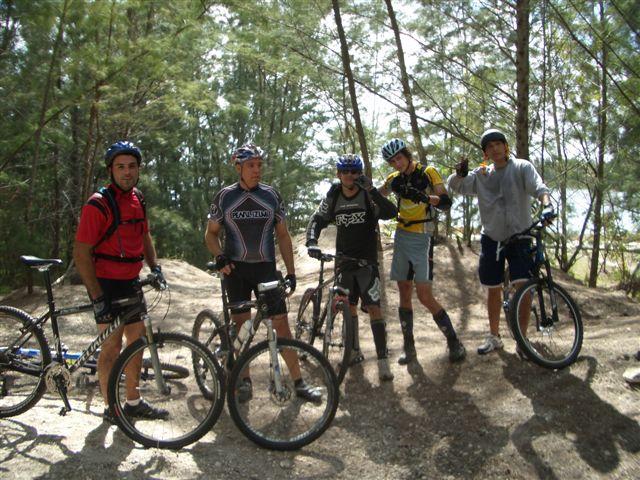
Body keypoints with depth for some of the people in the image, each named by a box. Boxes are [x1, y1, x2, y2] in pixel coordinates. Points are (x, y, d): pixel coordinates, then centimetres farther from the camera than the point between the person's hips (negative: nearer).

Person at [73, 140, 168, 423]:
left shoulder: (138, 200, 7)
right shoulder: (99, 204, -16)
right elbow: (81, 253, -18)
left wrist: (155, 266, 9)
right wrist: (97, 297, -21)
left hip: (131, 283, 8)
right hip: (106, 284, -8)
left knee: (137, 341, 12)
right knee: (112, 346, -1)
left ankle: (134, 402, 26)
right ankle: (111, 409, 14)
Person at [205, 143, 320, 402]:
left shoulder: (271, 195, 3)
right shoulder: (224, 197, 0)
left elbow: (283, 235, 8)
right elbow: (211, 233, 7)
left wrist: (291, 272, 4)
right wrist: (219, 257, -13)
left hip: (266, 267, 1)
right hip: (236, 269, 0)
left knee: (281, 324, -2)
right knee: (241, 324, 4)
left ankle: (299, 382, 5)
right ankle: (244, 379, 19)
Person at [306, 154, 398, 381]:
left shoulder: (368, 195, -9)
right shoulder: (333, 197, 2)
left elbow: (390, 213, -24)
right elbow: (317, 220, 2)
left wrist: (371, 189, -36)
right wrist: (311, 242, -17)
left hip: (367, 261, -4)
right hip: (344, 260, 4)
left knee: (374, 307, -11)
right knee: (348, 307, 13)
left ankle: (383, 361, -8)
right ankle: (355, 351, 30)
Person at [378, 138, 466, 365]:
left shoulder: (428, 173, -6)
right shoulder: (395, 179, 9)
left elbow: (446, 201, -17)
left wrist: (424, 197, -33)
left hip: (421, 239, -5)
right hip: (401, 237, 6)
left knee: (425, 297, -10)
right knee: (404, 295, 7)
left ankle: (454, 341, 5)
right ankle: (409, 347, 16)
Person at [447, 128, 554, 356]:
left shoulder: (521, 167, -2)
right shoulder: (481, 175, 7)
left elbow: (539, 187, -18)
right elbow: (454, 186, 2)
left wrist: (547, 205, -40)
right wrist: (460, 174, -21)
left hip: (519, 237, -3)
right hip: (491, 239, 3)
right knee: (493, 289, 11)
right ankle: (494, 337, 27)